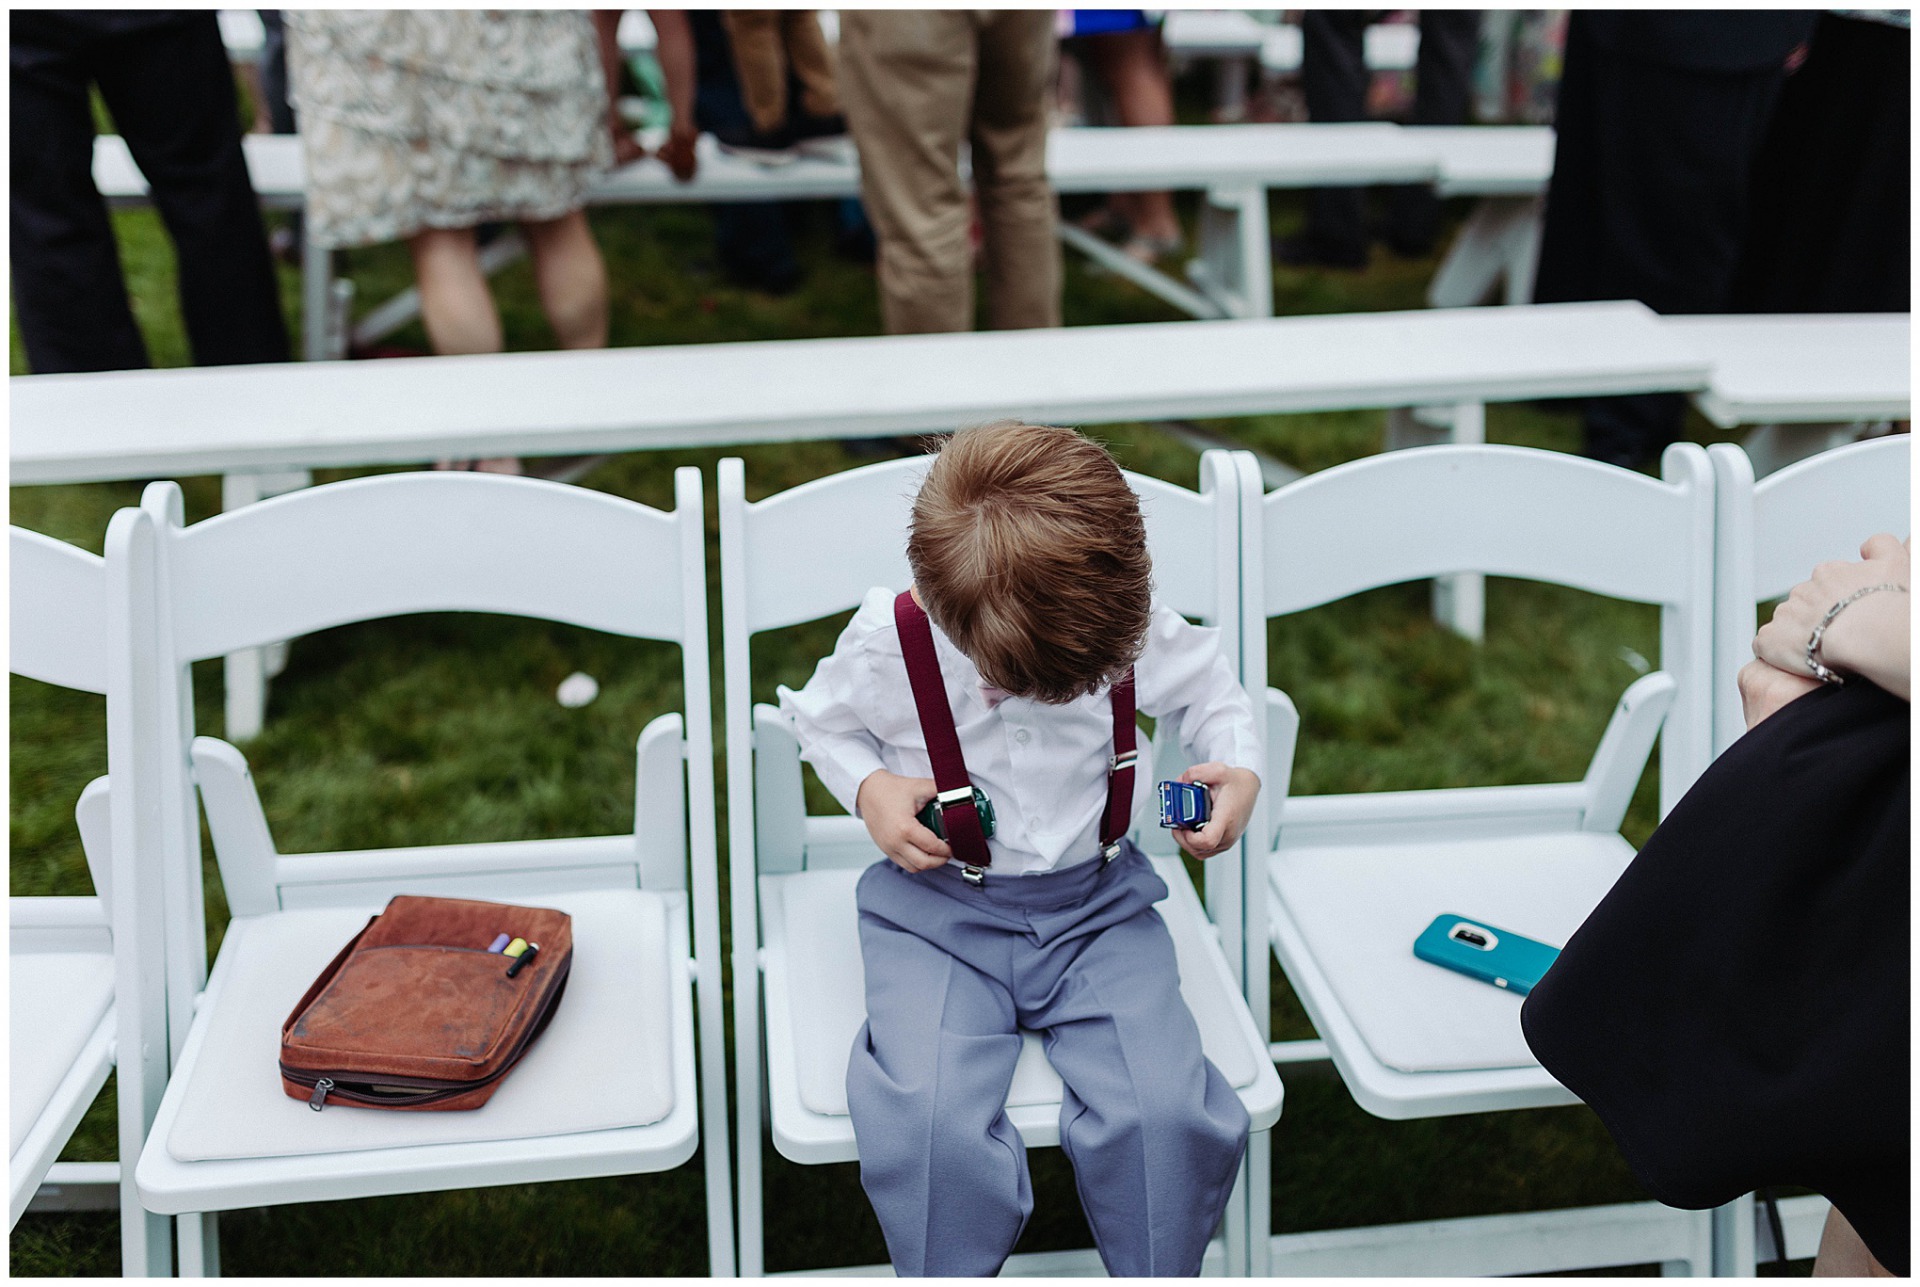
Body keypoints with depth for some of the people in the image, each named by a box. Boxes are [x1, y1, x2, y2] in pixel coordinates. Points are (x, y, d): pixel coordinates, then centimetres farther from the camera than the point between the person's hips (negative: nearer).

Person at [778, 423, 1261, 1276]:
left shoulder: (1135, 630, -11)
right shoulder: (888, 640, -14)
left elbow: (1207, 686, 11)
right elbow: (823, 719, 7)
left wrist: (1239, 768, -7)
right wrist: (867, 787, -13)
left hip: (1096, 902, 1)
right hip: (937, 908, -1)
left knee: (1162, 1110, -21)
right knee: (930, 1121, -27)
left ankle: (1160, 1276, 8)